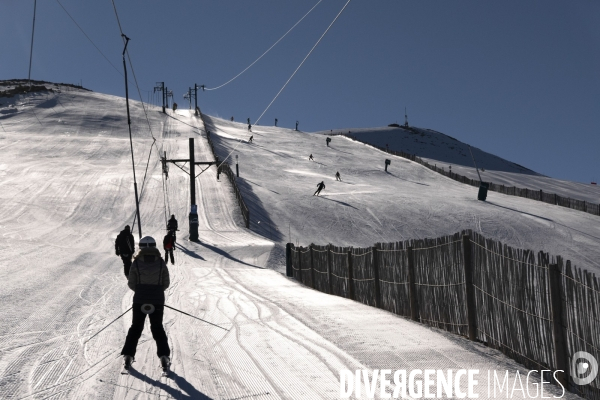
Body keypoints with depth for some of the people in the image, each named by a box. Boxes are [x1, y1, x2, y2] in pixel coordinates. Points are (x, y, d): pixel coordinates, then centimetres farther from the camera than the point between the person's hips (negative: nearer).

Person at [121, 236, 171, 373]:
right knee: (158, 328, 13)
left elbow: (131, 284, -2)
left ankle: (128, 356, 11)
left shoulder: (136, 263, -6)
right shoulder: (161, 263, -4)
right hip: (157, 301, 0)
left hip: (139, 301, 0)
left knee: (136, 327, 14)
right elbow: (166, 283, 0)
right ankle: (164, 357, 4)